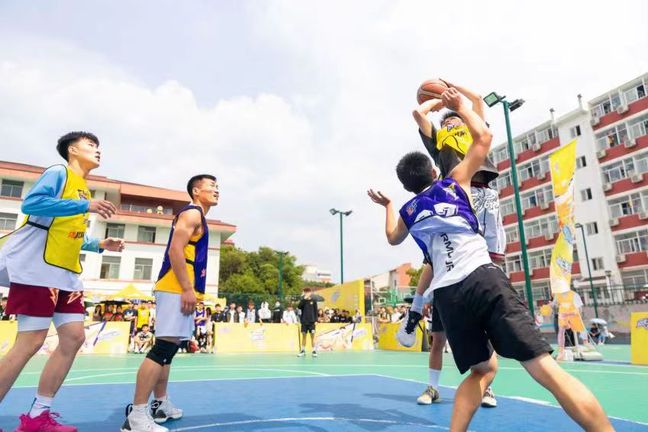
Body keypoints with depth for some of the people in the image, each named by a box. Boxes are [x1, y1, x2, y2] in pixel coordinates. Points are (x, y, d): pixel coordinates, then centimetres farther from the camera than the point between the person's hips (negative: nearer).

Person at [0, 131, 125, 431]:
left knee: (74, 337, 3)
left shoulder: (83, 189, 20)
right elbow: (30, 203, -20)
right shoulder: (59, 172, -3)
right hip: (38, 267, -9)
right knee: (30, 342, -8)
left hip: (65, 273, 9)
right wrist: (85, 206, -23)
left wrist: (100, 245, 13)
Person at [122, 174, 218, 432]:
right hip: (177, 289, -11)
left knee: (168, 348, 15)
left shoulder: (197, 217, 23)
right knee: (164, 348, -13)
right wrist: (187, 289, -22)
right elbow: (175, 250, -19)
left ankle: (160, 404, 26)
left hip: (181, 290, 11)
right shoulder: (192, 213, -7)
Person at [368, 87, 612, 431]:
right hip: (483, 279, -3)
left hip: (447, 294, 4)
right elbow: (484, 136, 23)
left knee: (482, 370, 21)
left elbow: (393, 238, 41)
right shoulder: (455, 182, 15)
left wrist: (387, 205, 55)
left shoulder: (407, 211, 21)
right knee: (545, 368, -7)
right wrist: (459, 106, 34)